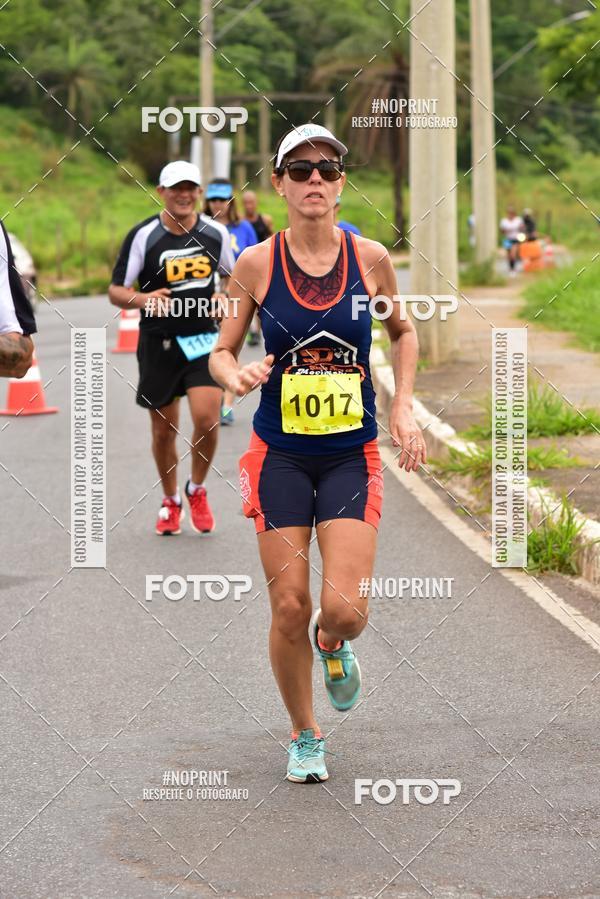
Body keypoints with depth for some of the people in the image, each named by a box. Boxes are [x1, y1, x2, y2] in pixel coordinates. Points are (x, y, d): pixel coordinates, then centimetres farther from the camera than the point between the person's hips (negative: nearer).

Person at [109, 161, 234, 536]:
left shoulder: (216, 233, 1)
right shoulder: (143, 236, -8)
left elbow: (231, 275, 18)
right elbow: (116, 291, -6)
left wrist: (226, 296, -5)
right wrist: (144, 300, -27)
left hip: (204, 340, 1)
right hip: (159, 343, -1)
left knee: (207, 419, -15)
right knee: (164, 429, 8)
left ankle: (197, 490, 11)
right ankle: (170, 501, 31)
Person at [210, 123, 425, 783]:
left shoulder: (369, 257, -3)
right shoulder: (257, 263, -5)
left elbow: (403, 332, 15)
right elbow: (220, 351, 3)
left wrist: (403, 406, 4)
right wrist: (236, 375, -19)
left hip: (351, 455, 0)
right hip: (280, 453, 0)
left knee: (345, 610, -11)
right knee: (289, 608, 0)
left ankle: (333, 646, 28)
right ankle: (304, 736, 24)